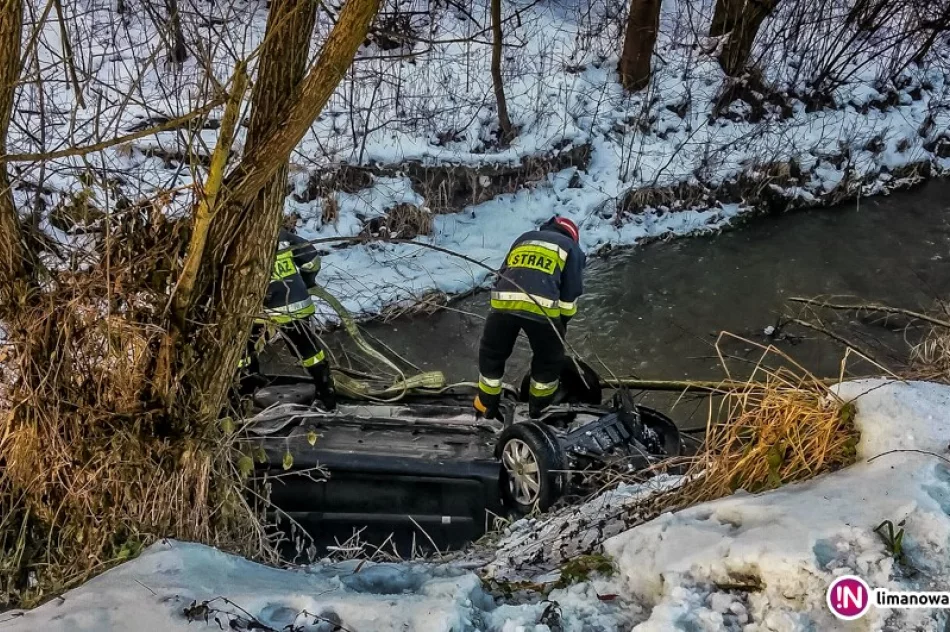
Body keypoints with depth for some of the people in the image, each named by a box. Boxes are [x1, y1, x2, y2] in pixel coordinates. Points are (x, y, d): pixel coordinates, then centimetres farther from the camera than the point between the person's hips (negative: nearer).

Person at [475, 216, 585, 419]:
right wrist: (562, 323, 27)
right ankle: (539, 407, 33)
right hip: (542, 308, -3)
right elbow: (570, 293, 15)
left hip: (504, 302, 3)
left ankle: (487, 405, 34)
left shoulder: (523, 239, 35)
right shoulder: (571, 248, 25)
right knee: (549, 360, 22)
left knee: (491, 353, 24)